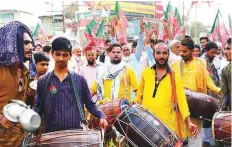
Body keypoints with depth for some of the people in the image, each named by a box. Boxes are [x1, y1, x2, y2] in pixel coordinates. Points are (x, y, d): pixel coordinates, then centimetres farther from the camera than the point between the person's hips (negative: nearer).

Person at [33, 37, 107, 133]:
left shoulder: (79, 79, 8)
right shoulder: (43, 81, 8)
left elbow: (90, 104, 10)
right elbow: (38, 107, 10)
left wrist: (101, 116, -8)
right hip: (52, 133, 0)